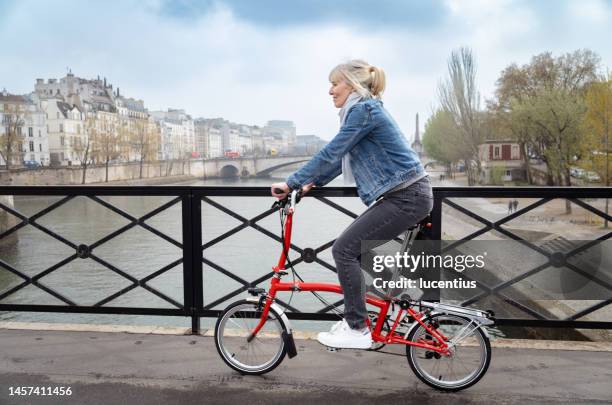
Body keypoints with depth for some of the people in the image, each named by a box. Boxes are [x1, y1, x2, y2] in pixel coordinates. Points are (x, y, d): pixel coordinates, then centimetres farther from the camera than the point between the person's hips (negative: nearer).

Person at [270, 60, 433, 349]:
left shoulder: (364, 110, -13)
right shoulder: (365, 109, 18)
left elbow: (331, 153, -17)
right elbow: (341, 159, 23)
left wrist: (292, 183, -12)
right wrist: (312, 184, 18)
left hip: (407, 197, -10)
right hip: (402, 195, 10)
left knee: (343, 249, -9)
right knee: (351, 247, 14)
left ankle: (357, 330, 0)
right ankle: (355, 318, 25)